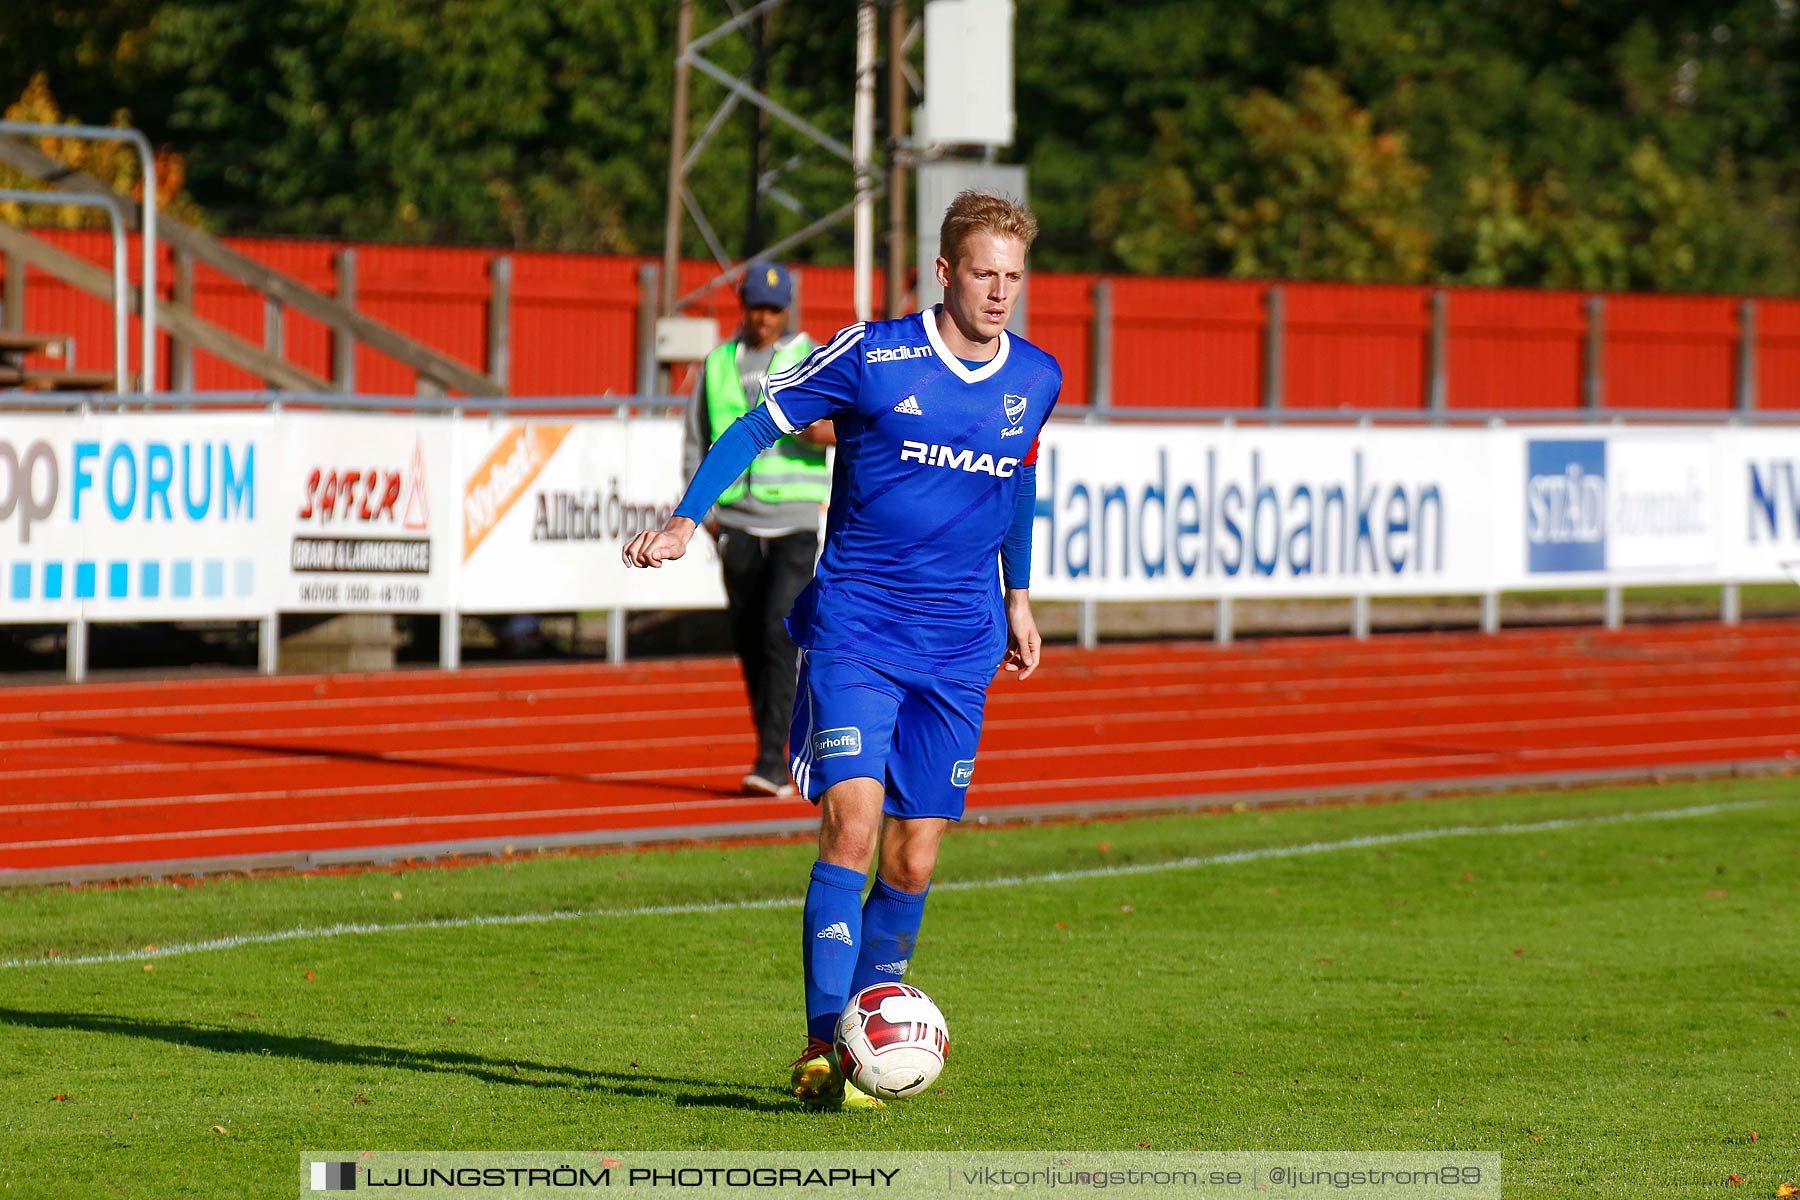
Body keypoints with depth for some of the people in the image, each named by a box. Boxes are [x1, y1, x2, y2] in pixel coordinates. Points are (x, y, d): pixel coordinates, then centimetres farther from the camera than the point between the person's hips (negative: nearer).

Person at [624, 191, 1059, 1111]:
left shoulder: (1035, 380, 6)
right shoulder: (873, 356, -9)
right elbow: (759, 424, -1)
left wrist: (1018, 597, 30)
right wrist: (687, 518, -12)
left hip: (960, 648, 4)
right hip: (854, 629, -4)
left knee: (913, 864, 3)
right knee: (851, 828, -18)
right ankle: (822, 1048, -17)